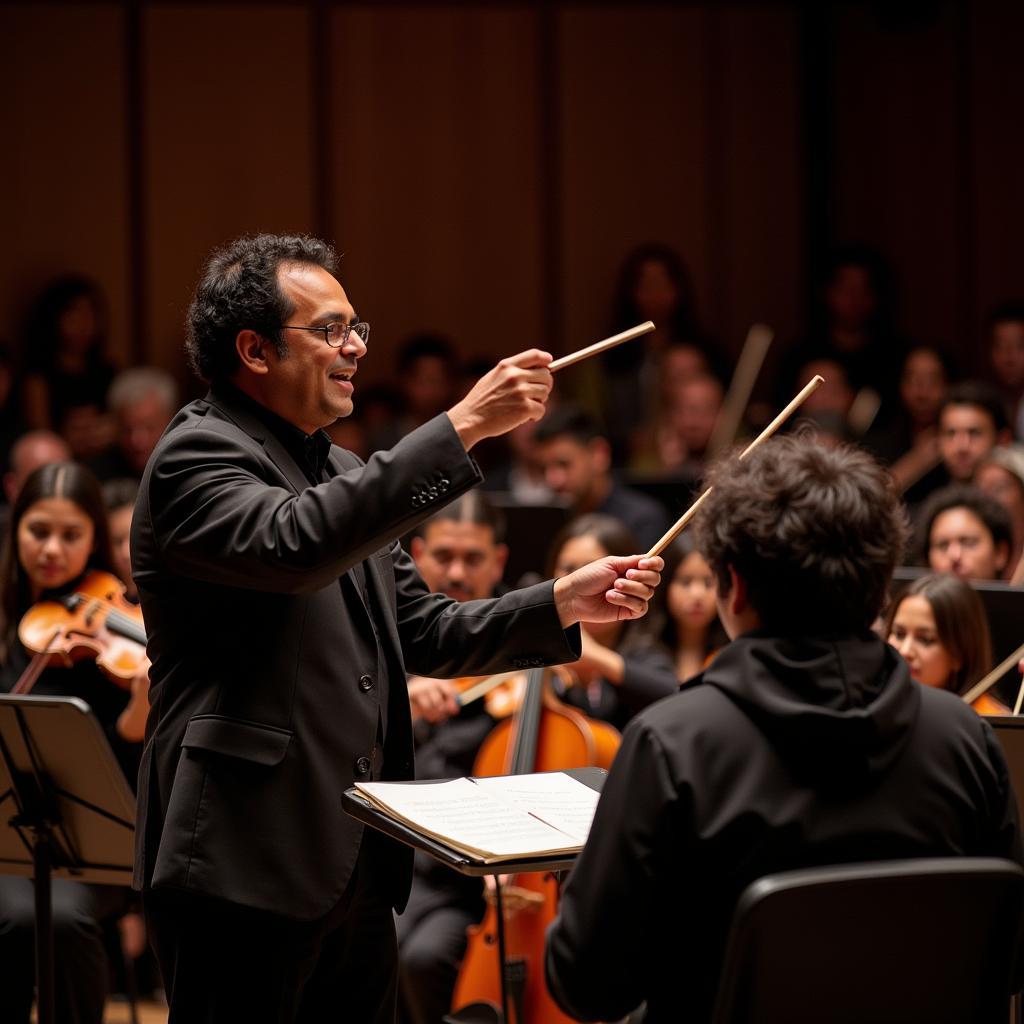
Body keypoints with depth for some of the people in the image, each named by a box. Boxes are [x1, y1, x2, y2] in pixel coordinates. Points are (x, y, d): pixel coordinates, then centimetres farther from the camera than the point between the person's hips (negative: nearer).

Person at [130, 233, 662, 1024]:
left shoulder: (340, 474, 19)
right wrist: (461, 427, -31)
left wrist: (563, 605, 3)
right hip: (245, 868, -9)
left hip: (356, 868, 9)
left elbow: (423, 634, 18)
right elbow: (295, 545, -30)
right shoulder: (197, 458, -10)